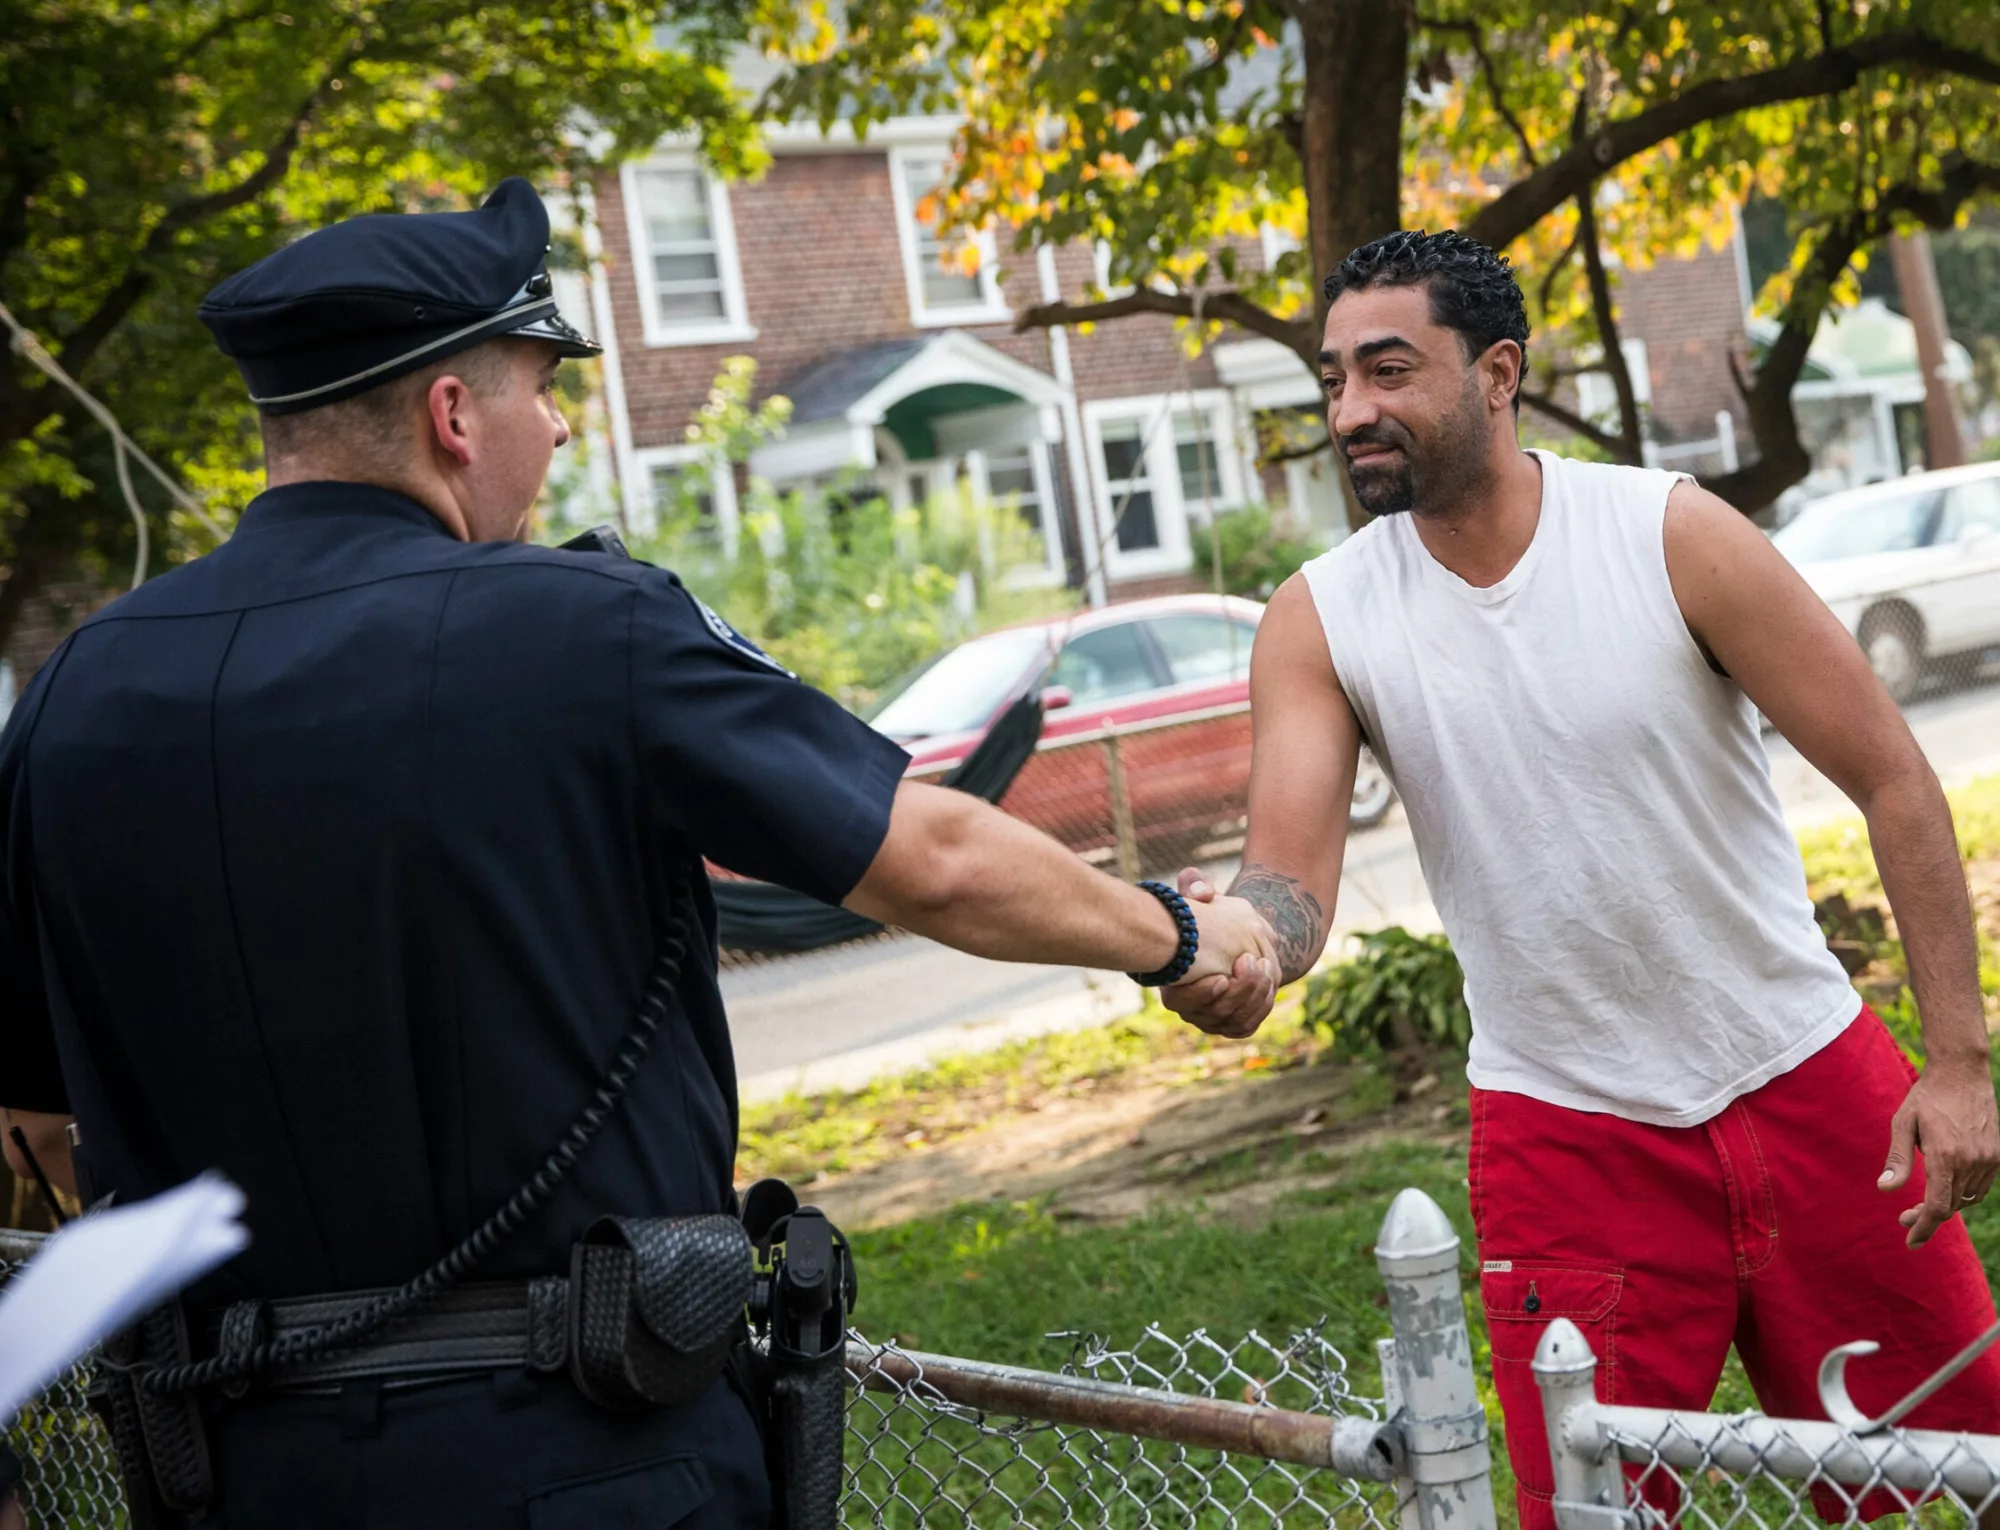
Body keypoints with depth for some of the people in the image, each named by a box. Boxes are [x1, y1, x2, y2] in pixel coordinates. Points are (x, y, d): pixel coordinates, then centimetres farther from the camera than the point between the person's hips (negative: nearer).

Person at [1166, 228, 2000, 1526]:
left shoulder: (1672, 533, -12)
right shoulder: (1319, 623, -6)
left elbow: (1892, 777, -8)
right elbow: (1291, 876, -13)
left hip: (1806, 1080, 0)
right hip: (1565, 1134, 1)